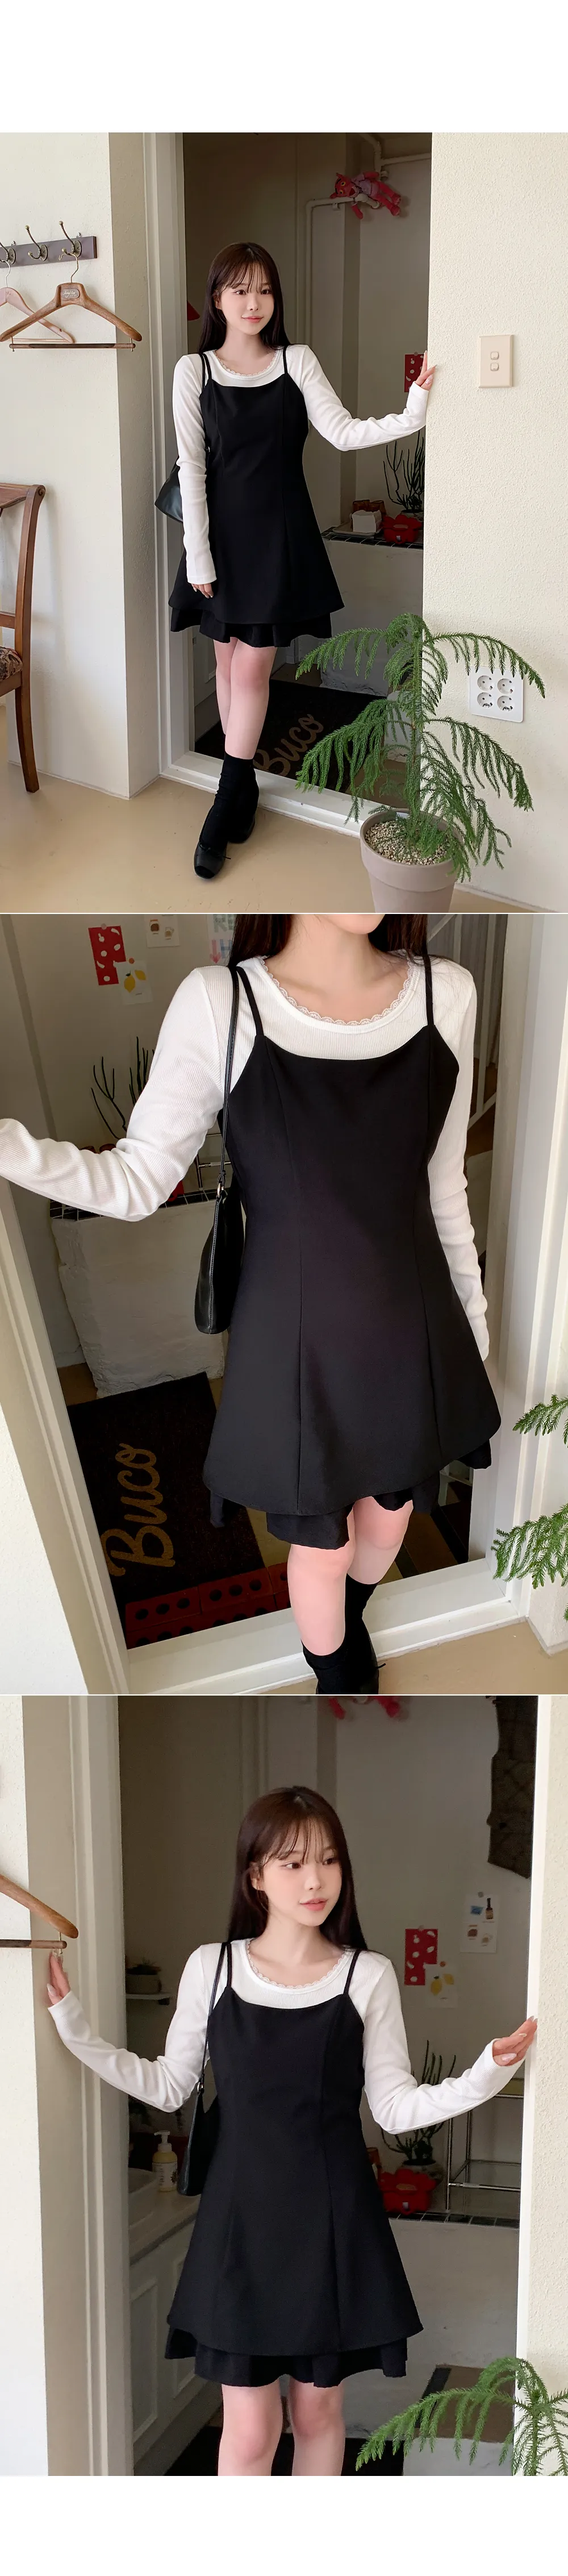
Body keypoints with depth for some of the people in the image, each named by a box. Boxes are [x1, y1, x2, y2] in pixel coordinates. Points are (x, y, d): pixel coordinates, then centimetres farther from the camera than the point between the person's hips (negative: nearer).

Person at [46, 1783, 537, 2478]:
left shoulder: (368, 1976, -5)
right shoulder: (211, 1969, -4)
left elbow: (395, 2106, -3)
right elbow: (169, 2086, 5)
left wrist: (482, 2079, -17)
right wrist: (74, 2030, -2)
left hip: (334, 2218, 1)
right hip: (243, 2215, 0)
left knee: (318, 2407, 14)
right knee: (250, 2426, 2)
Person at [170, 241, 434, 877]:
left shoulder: (297, 363, -1)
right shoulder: (194, 371, -2)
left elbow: (343, 432, -10)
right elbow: (191, 467, -4)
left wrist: (411, 415, -25)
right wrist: (199, 556, -8)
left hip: (279, 530, -1)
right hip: (222, 529, 1)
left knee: (253, 664, -3)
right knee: (228, 662, 8)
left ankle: (226, 808, 3)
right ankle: (244, 785, 24)